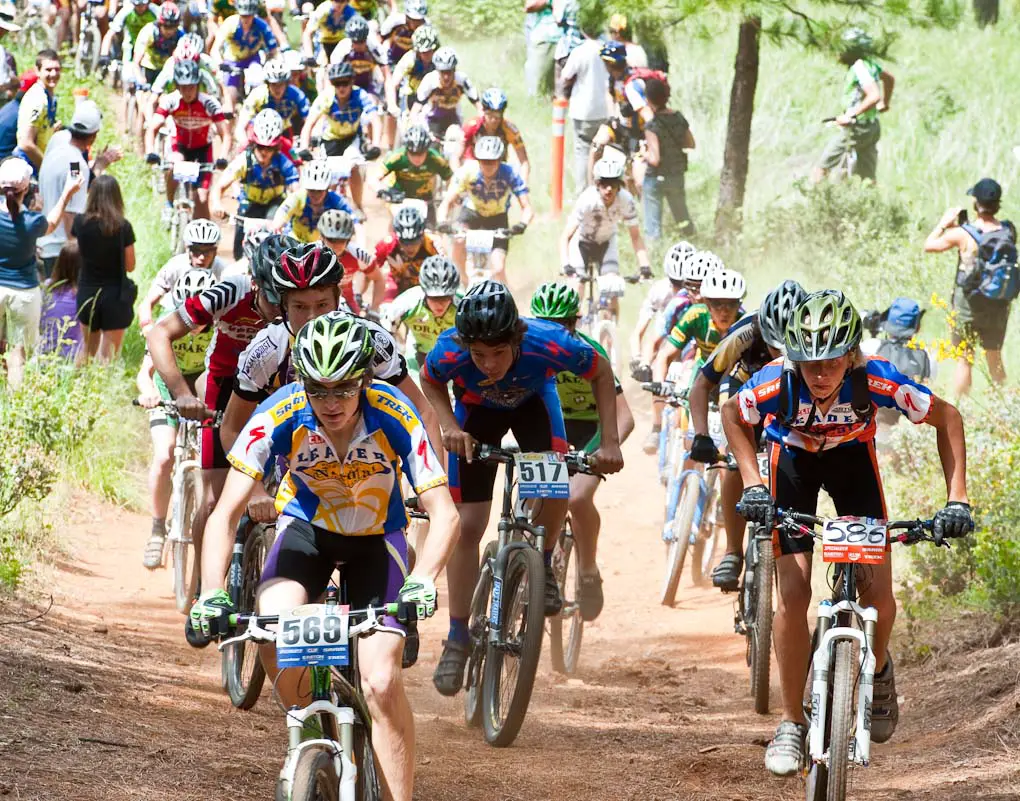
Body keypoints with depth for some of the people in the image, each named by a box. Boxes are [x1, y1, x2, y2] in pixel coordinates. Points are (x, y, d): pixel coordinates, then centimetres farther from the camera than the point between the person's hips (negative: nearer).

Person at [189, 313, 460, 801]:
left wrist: (421, 581, -49)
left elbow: (445, 515, -31)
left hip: (376, 537, -1)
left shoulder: (394, 418, -29)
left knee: (381, 681, -18)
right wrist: (211, 595, -42)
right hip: (306, 527, 1)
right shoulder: (280, 417, -28)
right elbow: (225, 514, -27)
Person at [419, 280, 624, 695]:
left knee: (555, 485, -26)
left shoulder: (547, 344, -40)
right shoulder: (450, 352, -37)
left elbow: (601, 372, -19)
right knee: (466, 525, -6)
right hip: (478, 410, 0)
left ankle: (542, 566, 4)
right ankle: (457, 638, 7)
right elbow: (430, 381, -11)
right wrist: (449, 426, -28)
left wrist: (610, 443, -26)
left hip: (533, 401, 0)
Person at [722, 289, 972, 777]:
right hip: (793, 459, 0)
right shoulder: (776, 383, -36)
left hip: (853, 459, 0)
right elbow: (732, 415, -11)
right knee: (793, 596, -11)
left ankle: (878, 671, 23)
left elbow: (947, 418, -21)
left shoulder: (875, 381, -37)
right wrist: (753, 486, -22)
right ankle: (792, 724, 3)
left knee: (877, 591, -11)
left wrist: (956, 500, -28)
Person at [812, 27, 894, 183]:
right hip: (873, 128, 9)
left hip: (856, 128, -9)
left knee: (821, 168, 0)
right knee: (868, 180, 10)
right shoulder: (871, 64, 7)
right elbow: (890, 79, 25)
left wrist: (851, 115, -30)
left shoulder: (859, 68, -20)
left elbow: (874, 96, -31)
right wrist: (885, 104, 36)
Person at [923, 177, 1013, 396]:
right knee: (995, 359, 18)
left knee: (963, 360, 5)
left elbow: (929, 245, -7)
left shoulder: (963, 234, -18)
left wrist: (944, 222, 8)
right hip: (1000, 304, 4)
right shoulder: (1009, 231, -7)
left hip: (969, 304, -4)